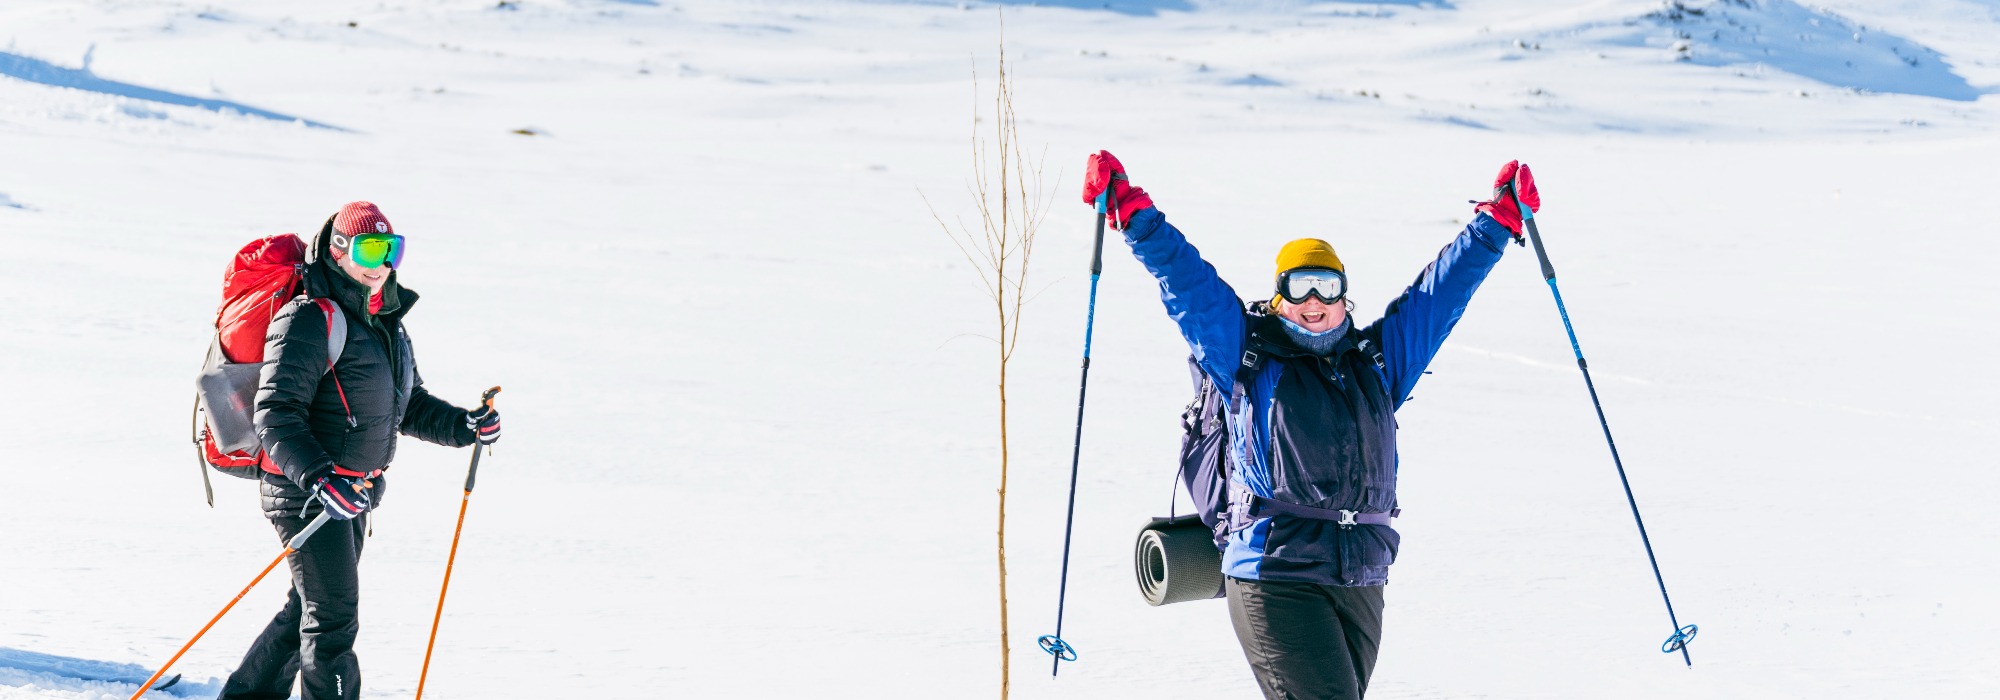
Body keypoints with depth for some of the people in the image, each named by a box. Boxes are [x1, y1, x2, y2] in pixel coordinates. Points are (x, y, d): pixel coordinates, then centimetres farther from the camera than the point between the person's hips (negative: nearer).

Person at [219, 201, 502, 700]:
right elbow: (276, 416, -23)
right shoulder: (309, 320, -16)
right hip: (303, 489, -9)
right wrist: (318, 479, -35)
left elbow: (408, 406, 22)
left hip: (350, 491, 9)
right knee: (334, 617, -9)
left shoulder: (384, 323, 13)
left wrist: (464, 426, 4)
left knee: (311, 609, 19)